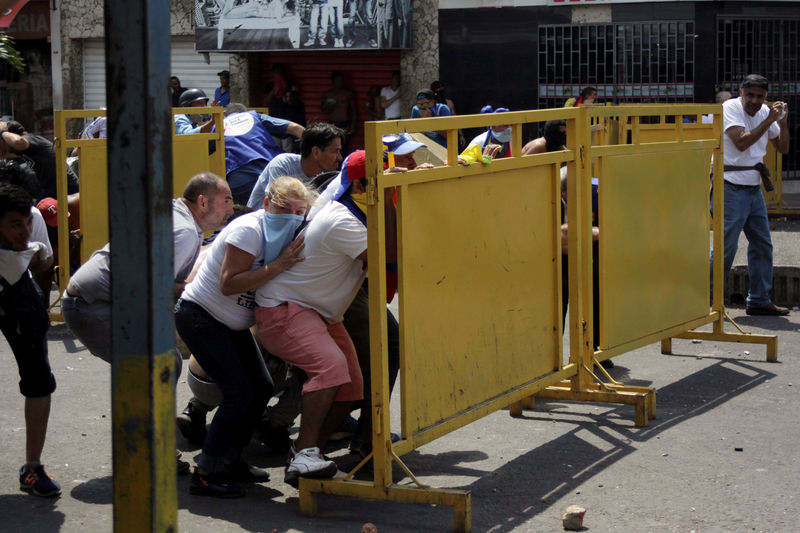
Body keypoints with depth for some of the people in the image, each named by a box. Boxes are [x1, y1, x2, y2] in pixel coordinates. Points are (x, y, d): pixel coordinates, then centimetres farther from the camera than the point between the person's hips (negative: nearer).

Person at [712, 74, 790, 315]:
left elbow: (783, 148, 12)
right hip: (731, 187, -8)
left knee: (762, 244, 11)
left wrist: (783, 122, -3)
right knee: (725, 246, -8)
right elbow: (741, 142, -24)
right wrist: (769, 120, -19)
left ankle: (759, 300, 20)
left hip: (754, 188, 8)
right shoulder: (730, 108, -10)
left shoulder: (765, 112, 10)